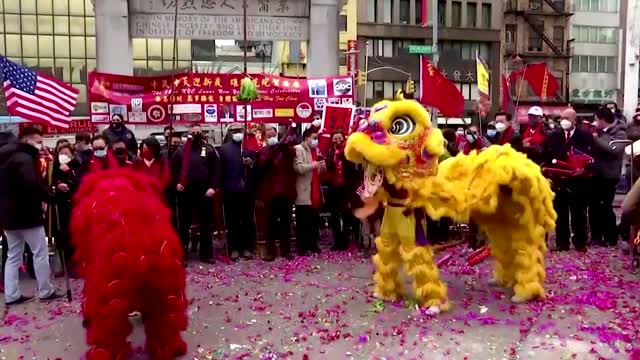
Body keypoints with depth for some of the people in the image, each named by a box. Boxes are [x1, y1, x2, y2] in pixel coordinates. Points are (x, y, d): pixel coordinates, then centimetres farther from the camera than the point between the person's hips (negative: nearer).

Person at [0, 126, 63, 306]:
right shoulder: (24, 158, -16)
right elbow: (32, 184, -31)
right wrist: (48, 196, -15)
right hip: (26, 213, -9)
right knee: (40, 252, 1)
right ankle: (46, 292, 7)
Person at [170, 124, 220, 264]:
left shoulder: (209, 150, 4)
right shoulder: (181, 151, 6)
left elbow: (216, 170, 0)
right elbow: (173, 169, 8)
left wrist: (213, 187, -11)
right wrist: (176, 183, -8)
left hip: (204, 193, 0)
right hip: (185, 193, 0)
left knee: (206, 224, 7)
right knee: (184, 224, 6)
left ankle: (206, 254, 16)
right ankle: (182, 255, 13)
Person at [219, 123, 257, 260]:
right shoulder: (224, 148, 7)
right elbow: (221, 169, 1)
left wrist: (251, 163, -17)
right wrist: (222, 186, -6)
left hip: (247, 189, 0)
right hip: (230, 190, 0)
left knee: (248, 220, 5)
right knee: (232, 221, 4)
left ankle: (247, 247, 14)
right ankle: (234, 248, 12)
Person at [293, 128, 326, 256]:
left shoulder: (315, 150, 20)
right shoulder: (298, 149, -5)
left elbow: (321, 171, 22)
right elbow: (299, 168, -20)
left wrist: (322, 165, 1)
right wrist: (314, 165, -25)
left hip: (315, 192, 8)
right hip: (304, 193, -8)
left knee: (315, 220, 12)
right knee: (302, 222, -1)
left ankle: (312, 245, 23)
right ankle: (301, 247, 5)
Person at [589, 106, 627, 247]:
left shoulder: (619, 134, -10)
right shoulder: (600, 132, 11)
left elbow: (614, 149, -28)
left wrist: (596, 138, -21)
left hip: (608, 175, -7)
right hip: (595, 174, 7)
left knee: (606, 207, -2)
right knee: (593, 206, 10)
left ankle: (611, 237, 12)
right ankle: (596, 236, 21)